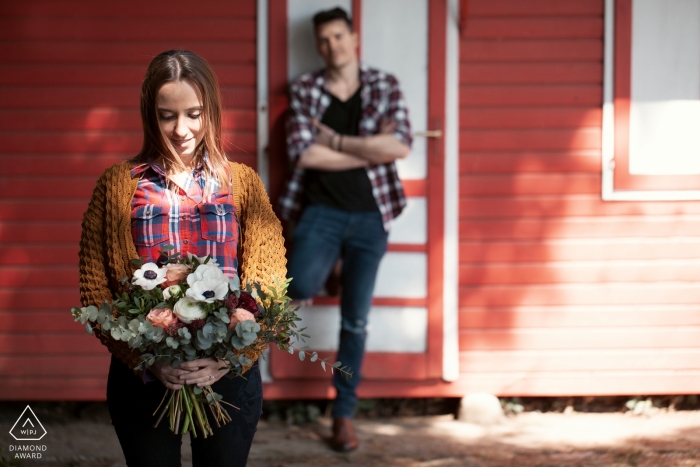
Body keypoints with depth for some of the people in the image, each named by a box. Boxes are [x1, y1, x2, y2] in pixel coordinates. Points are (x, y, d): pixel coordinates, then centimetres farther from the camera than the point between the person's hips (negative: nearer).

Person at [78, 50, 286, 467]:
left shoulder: (243, 184, 5)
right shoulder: (119, 186, 3)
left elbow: (267, 287, -2)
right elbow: (94, 291, -2)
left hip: (228, 375, 1)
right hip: (142, 381, 0)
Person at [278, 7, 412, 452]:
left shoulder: (384, 86, 2)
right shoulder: (305, 89, 2)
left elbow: (401, 145, -13)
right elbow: (303, 152, -10)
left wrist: (334, 140, -12)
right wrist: (371, 149, -10)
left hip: (369, 216, 0)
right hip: (322, 211, 0)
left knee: (356, 321, 4)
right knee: (301, 288, -28)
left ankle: (344, 414, 15)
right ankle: (324, 269, 9)